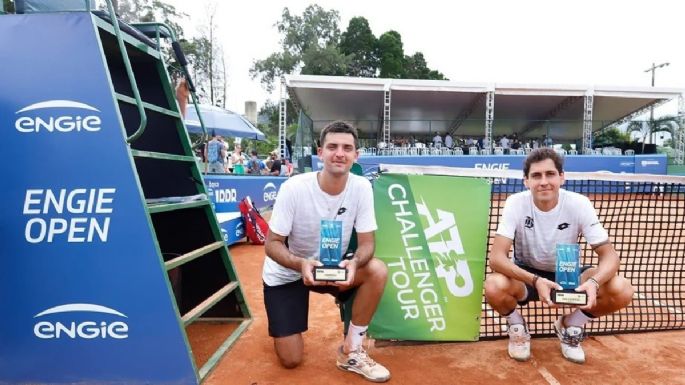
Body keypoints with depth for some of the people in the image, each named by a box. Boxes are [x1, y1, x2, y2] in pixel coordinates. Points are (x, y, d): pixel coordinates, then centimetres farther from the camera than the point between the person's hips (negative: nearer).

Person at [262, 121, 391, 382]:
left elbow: (366, 243, -13)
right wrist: (301, 264, -39)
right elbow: (272, 244, -19)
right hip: (286, 273, -2)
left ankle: (351, 352, -7)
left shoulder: (362, 187, -16)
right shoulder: (294, 188, -24)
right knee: (290, 360, -4)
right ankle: (281, 324, 32)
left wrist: (355, 262, -37)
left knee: (378, 271, -26)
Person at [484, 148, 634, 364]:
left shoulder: (579, 204, -17)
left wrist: (593, 282, -38)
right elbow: (496, 257, -29)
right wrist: (535, 281, -44)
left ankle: (569, 326, 7)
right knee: (494, 286, -35)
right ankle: (517, 327, 2)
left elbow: (609, 255, -16)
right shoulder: (516, 203, -22)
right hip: (525, 275, -2)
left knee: (622, 291, -23)